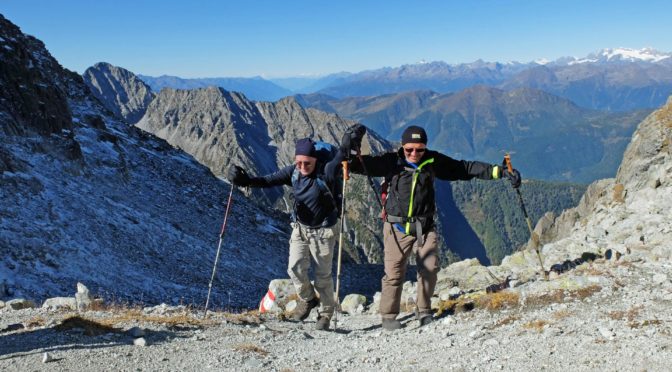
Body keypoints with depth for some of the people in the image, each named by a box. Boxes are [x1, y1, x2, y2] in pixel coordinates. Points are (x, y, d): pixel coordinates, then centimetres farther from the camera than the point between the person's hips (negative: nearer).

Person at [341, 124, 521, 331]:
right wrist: (347, 151, -28)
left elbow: (465, 168, 6)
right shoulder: (392, 162, -5)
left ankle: (424, 310, 18)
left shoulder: (433, 162, 2)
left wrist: (499, 171, 4)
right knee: (394, 272, -3)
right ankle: (388, 316, 14)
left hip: (425, 227, 2)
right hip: (397, 227, -2)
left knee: (430, 269, -4)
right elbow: (363, 164, -9)